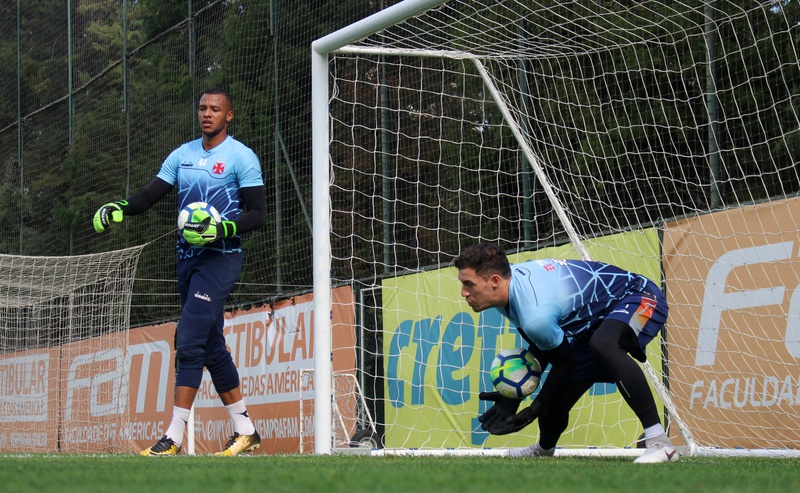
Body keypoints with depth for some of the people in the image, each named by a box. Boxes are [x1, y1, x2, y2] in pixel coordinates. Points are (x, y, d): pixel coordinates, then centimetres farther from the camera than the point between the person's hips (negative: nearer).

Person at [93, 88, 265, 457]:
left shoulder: (241, 157, -5)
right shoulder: (182, 155, 14)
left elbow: (257, 214, -9)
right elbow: (149, 195, 8)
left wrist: (222, 228, -26)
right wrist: (118, 207, -12)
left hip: (220, 257, -7)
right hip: (188, 257, 7)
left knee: (189, 341, -16)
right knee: (212, 348, 10)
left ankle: (174, 438, -15)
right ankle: (245, 431, 20)